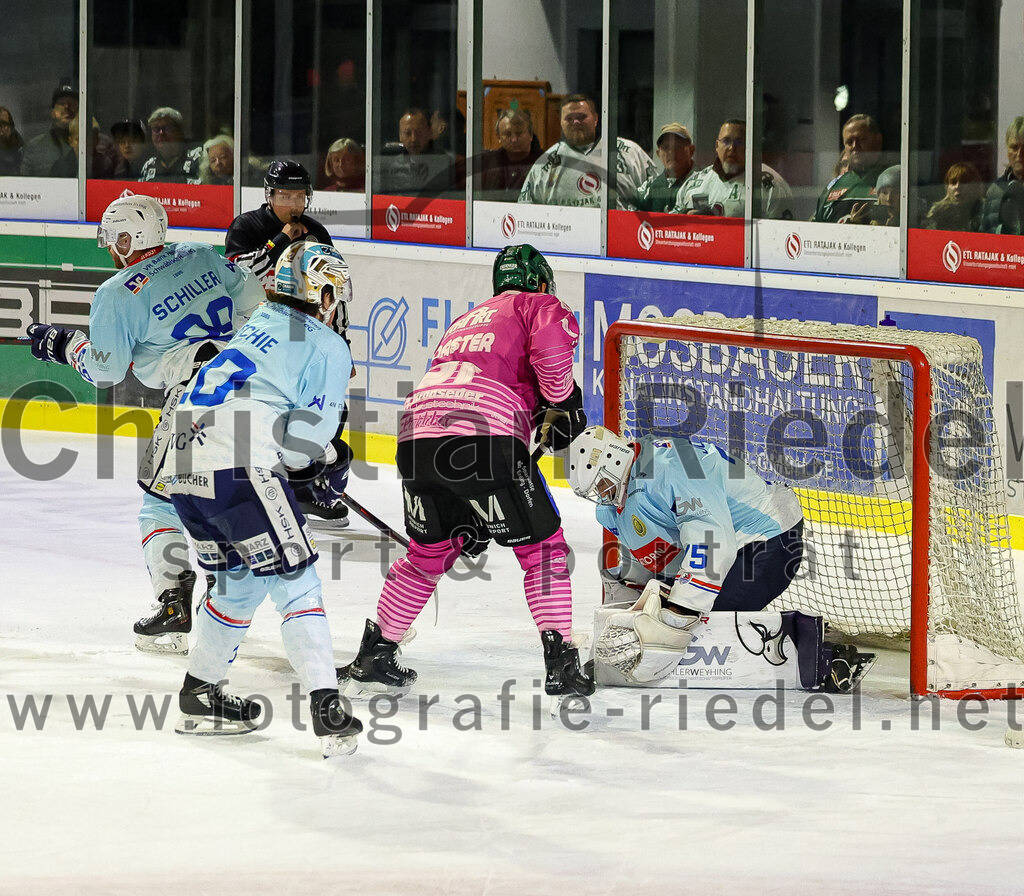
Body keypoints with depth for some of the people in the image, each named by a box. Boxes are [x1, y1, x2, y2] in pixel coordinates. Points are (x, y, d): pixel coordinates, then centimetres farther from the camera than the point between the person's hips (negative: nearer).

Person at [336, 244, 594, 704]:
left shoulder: (464, 322, 37)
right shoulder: (541, 307, 16)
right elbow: (550, 349, -10)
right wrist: (565, 402, 8)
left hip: (416, 432, 6)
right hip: (485, 434, -6)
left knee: (429, 551, 25)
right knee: (542, 546, 8)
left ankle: (373, 657, 27)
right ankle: (560, 662, 0)